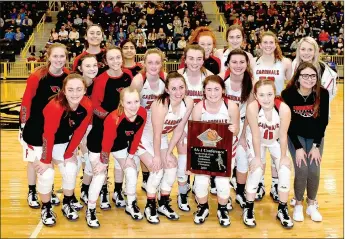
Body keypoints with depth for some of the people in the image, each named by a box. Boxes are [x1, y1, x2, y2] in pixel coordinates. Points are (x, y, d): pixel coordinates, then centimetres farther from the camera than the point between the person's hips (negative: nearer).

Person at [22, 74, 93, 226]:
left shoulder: (87, 106, -22)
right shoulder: (55, 107, -37)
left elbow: (78, 132, -11)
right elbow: (48, 136, -28)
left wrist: (68, 154, -8)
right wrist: (46, 160, -19)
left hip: (62, 139, 5)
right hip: (37, 138, -5)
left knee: (71, 169, -2)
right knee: (46, 174, -13)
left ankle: (67, 204, 23)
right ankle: (46, 208, 12)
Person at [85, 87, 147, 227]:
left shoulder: (142, 114, -23)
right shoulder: (114, 118, -40)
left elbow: (136, 136, -7)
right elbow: (107, 143, -28)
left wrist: (130, 156, -1)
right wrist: (104, 163, -18)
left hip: (121, 144, 6)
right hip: (99, 143, -5)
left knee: (132, 172, 4)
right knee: (99, 176, -13)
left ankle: (131, 205, 26)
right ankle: (90, 211, 7)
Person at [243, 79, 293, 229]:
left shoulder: (284, 109, -34)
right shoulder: (252, 108, -37)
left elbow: (283, 136, -21)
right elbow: (256, 135, -26)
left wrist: (283, 157, -11)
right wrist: (257, 157, -17)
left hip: (276, 141, 2)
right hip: (256, 141, -1)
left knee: (285, 169, -6)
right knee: (256, 169, -14)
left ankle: (282, 209, 14)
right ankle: (248, 208, 8)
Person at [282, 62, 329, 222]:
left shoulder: (323, 93, -18)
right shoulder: (288, 94, -21)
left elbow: (324, 121, -11)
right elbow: (288, 123, -16)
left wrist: (316, 146, -14)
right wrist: (298, 147, -19)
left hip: (316, 136, 2)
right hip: (296, 136, -1)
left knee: (314, 171, -8)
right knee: (301, 170, -14)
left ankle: (312, 205, 16)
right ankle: (298, 205, 9)